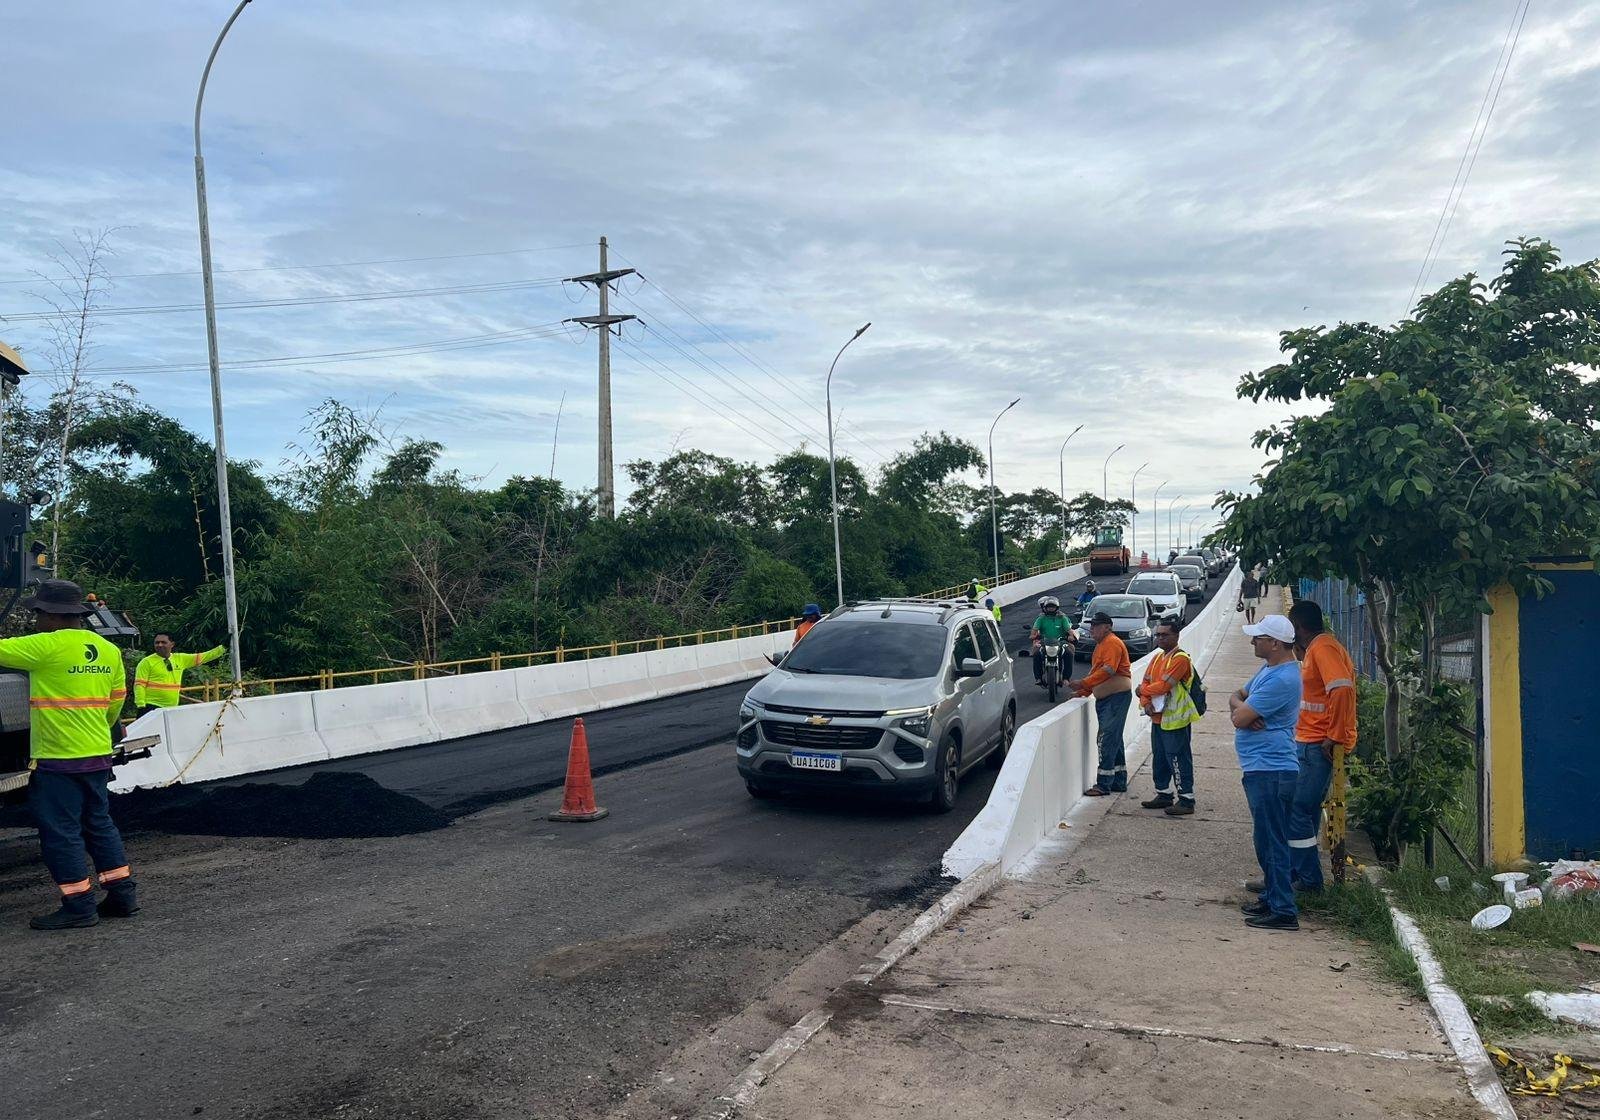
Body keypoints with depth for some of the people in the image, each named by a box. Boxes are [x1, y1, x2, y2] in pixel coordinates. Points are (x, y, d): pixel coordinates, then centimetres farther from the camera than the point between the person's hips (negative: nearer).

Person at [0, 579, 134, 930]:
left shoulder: (48, 646, -15)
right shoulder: (108, 650, 7)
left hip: (58, 758, -7)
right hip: (98, 756, 7)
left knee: (61, 832, 2)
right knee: (99, 824, 16)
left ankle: (79, 906, 7)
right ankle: (122, 894, 20)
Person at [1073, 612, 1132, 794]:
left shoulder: (1112, 643, -13)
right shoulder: (1100, 645, 20)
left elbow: (1108, 670, -24)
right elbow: (1096, 672, 24)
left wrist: (1084, 683, -26)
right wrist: (1083, 692, 14)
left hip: (1117, 696, -11)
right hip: (1104, 698, 11)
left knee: (1108, 740, -11)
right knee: (1114, 740, 14)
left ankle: (1103, 784, -10)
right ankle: (1119, 782, 21)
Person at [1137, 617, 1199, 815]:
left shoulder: (1181, 659, -15)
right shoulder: (1157, 657, 13)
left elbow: (1163, 685, -22)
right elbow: (1146, 681, 10)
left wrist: (1143, 691, -6)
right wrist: (1146, 703, -8)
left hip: (1175, 719, -9)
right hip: (1157, 718, 9)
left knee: (1178, 760, -3)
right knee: (1159, 759, 17)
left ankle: (1186, 799, 4)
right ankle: (1164, 794, 28)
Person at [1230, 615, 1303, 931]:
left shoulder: (1282, 679, -21)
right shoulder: (1268, 668, 13)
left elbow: (1240, 718, -22)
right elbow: (1236, 697, 18)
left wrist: (1240, 708, 2)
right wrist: (1240, 705, -6)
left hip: (1271, 771, -11)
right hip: (1261, 767, 11)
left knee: (1271, 842, -6)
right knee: (1267, 840, 18)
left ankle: (1283, 911, 0)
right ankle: (1271, 899, 29)